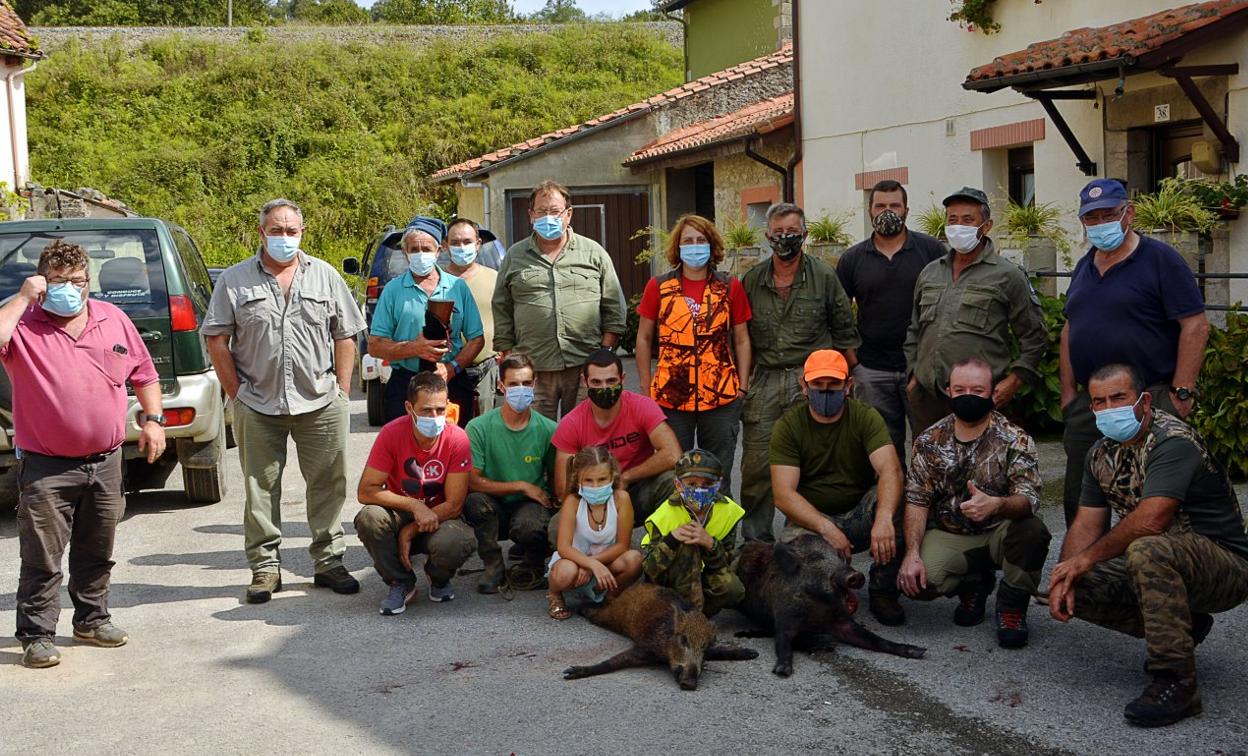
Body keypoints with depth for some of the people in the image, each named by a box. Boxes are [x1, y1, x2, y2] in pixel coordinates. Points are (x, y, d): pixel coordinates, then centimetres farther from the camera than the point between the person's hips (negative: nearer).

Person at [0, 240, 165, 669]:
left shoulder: (114, 320, 7)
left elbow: (144, 374, 15)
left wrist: (152, 419, 5)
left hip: (105, 462, 4)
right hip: (46, 469, -4)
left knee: (97, 553, 17)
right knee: (41, 560, 0)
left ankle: (93, 620, 31)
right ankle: (36, 636, 11)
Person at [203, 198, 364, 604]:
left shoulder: (325, 276, 9)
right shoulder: (234, 280, 5)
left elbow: (345, 337, 10)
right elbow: (217, 341, 4)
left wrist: (342, 392, 4)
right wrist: (237, 393, -1)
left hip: (321, 403, 1)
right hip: (258, 405, -1)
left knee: (327, 484, 5)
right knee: (260, 487, 5)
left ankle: (329, 561, 17)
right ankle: (265, 566, 17)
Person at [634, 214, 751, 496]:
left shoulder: (731, 287, 3)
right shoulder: (658, 287, 2)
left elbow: (741, 340, 8)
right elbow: (643, 339, 7)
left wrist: (743, 387, 2)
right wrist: (646, 391, 4)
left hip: (722, 399, 0)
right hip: (670, 399, 0)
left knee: (719, 478, 9)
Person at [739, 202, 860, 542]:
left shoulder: (824, 277, 4)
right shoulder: (751, 280, 9)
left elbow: (845, 331, 9)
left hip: (811, 382, -2)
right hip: (764, 383, 2)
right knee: (756, 464, 0)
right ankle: (755, 538, 12)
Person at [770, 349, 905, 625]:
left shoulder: (865, 417, -6)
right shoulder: (788, 426, -6)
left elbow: (891, 471, -22)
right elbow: (784, 495, -15)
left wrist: (884, 518, -42)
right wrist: (826, 528, -30)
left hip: (859, 516, 1)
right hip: (810, 519, -1)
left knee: (894, 496, -30)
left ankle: (883, 591, -12)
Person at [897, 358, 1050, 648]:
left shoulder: (1015, 440, -10)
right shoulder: (930, 442, -1)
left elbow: (1028, 498, -23)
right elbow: (916, 501, -2)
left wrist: (996, 505, -47)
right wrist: (912, 554, -19)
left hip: (999, 532, -2)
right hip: (948, 535, 2)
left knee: (1032, 531, -35)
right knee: (918, 582, -27)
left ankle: (1011, 607, -6)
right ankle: (974, 585, 9)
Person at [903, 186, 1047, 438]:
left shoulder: (1007, 276, 1)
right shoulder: (929, 273, 16)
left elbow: (1034, 338, 2)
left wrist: (1014, 380, -6)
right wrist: (912, 374, 14)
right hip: (925, 396, 5)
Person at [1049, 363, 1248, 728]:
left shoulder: (1174, 442, -22)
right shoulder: (1102, 454, 5)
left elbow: (1150, 520, -33)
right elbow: (1087, 525, 4)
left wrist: (1088, 557, -21)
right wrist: (1066, 577, -14)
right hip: (1161, 564, 9)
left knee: (1148, 551, -37)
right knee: (1077, 588, -8)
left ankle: (1176, 682, -26)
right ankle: (1182, 626, 13)